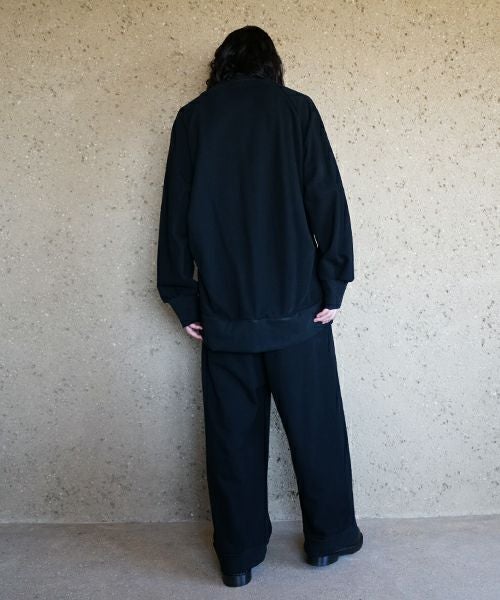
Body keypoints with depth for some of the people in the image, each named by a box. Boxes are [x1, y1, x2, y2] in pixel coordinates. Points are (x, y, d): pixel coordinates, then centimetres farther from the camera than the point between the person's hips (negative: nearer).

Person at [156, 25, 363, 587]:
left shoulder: (192, 118, 6)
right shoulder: (296, 107, 1)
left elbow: (175, 215, 3)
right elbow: (327, 199, -5)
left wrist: (184, 300, 8)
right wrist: (332, 286, 0)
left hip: (223, 313, 2)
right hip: (296, 307, -1)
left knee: (233, 436, 11)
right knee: (316, 429, 13)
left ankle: (239, 555, 22)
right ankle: (329, 537, 28)